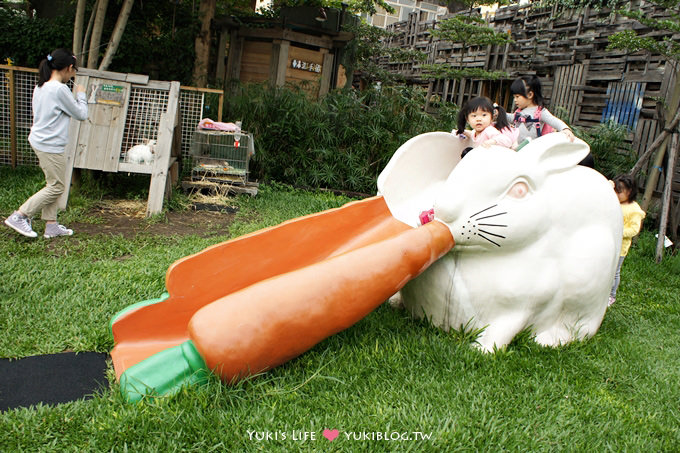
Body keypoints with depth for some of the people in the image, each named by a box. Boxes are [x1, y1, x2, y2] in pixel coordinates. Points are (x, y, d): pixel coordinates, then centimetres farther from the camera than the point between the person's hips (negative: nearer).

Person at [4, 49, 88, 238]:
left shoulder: (40, 87, 9)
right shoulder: (60, 89, -18)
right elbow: (81, 114, -10)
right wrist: (81, 94, 7)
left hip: (39, 141, 10)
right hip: (51, 146, -10)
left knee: (53, 185, 14)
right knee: (56, 187, 0)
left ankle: (51, 225, 18)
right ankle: (19, 216, 4)